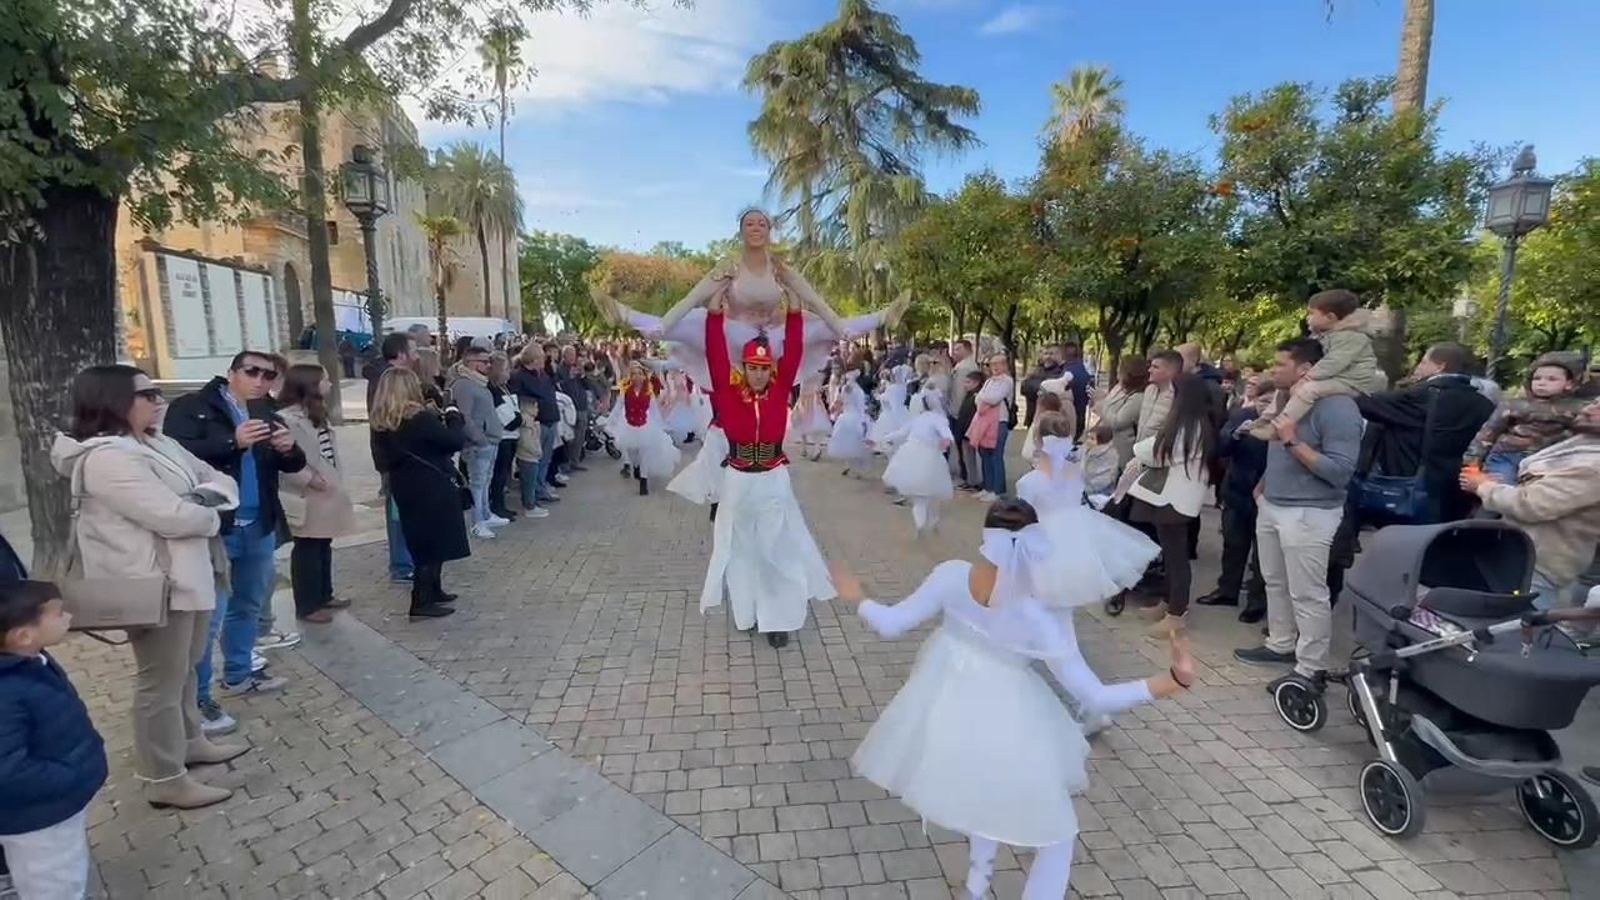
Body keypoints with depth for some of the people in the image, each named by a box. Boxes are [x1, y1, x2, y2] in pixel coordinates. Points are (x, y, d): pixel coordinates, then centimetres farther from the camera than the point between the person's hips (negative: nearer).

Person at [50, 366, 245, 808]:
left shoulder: (160, 445, 9)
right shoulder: (107, 458, -21)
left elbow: (219, 479, 11)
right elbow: (173, 517, -28)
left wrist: (208, 496, -12)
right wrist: (209, 514, -7)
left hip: (187, 575, 9)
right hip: (154, 585, -9)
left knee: (185, 669, 23)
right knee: (161, 682, 3)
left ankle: (190, 742, 40)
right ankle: (165, 781, 17)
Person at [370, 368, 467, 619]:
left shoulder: (381, 423, 2)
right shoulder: (419, 419, -21)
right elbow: (456, 441, -20)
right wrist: (453, 416, -1)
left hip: (406, 490, 8)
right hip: (432, 489, -8)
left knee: (423, 542, 21)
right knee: (434, 543, 2)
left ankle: (433, 591, 32)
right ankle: (422, 602, 6)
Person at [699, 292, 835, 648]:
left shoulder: (779, 391, -4)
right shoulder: (728, 393, -7)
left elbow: (794, 352, -7)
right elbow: (715, 354, -13)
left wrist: (794, 308, -12)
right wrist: (715, 309, -18)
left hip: (774, 482, 0)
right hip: (738, 483, 0)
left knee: (777, 550, 5)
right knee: (741, 550, 12)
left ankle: (776, 618, 16)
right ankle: (748, 612, 29)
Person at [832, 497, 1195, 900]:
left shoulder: (952, 576, -20)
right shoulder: (1042, 617, -25)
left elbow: (890, 625, -11)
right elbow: (1095, 698, -20)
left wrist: (857, 598, 7)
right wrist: (1175, 678, -21)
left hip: (946, 717, 4)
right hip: (1006, 731, -4)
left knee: (988, 800, 37)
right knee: (1058, 831, 24)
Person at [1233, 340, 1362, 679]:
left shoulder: (1337, 406, -16)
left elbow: (1340, 472, -22)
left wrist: (1293, 442, -23)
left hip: (1308, 514, -9)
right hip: (1271, 506, 9)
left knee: (1307, 594, -1)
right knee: (1275, 582, 18)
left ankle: (1312, 669, 10)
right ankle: (1280, 645, 32)